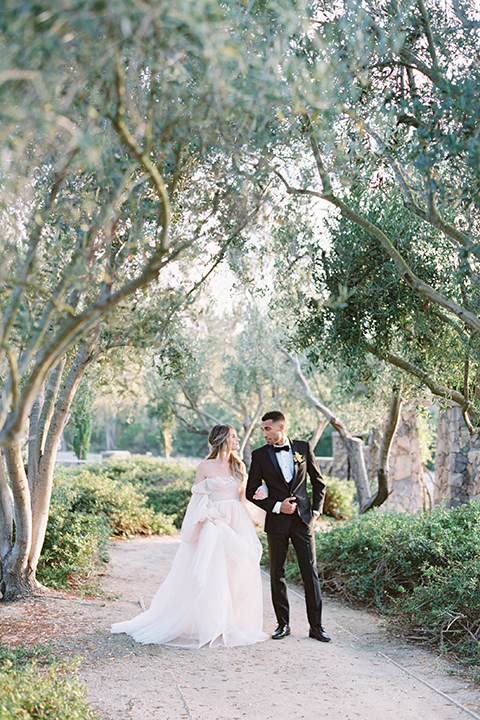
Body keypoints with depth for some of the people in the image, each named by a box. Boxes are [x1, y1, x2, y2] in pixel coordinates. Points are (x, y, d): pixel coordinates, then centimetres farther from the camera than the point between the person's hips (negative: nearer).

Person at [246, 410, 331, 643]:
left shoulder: (303, 448, 4)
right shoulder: (260, 455, 1)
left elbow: (318, 482, 13)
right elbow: (251, 492, 2)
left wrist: (316, 509, 4)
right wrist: (277, 506, -9)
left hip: (303, 519, 0)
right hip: (277, 521, 0)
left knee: (310, 572, -1)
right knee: (277, 573, 5)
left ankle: (316, 626, 6)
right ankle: (283, 624, 18)